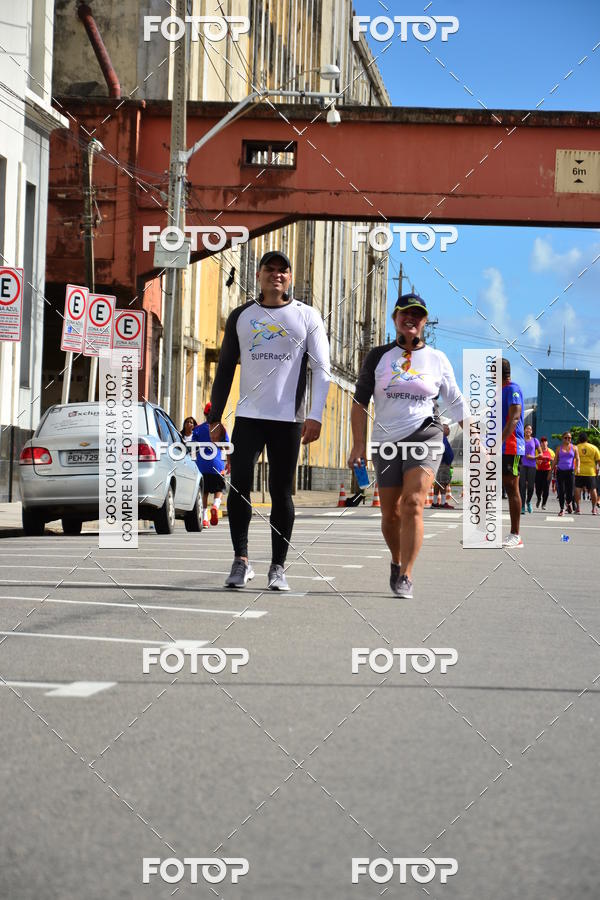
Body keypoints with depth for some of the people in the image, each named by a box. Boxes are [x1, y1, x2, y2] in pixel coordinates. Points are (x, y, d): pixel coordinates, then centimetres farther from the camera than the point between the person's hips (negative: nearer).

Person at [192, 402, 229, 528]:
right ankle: (215, 506, -21)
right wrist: (228, 463, 12)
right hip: (217, 465, -1)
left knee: (204, 492, 9)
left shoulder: (198, 429, 6)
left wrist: (194, 463, 13)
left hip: (202, 465, 1)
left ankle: (204, 518, 4)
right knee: (219, 489, 9)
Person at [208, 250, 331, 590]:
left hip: (289, 419, -2)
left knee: (282, 493, 1)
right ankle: (241, 560, 0)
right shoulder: (241, 316, 11)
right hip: (248, 417, 2)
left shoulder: (307, 317, 5)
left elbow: (322, 369, 1)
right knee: (239, 486, -9)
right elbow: (226, 369, 15)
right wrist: (216, 418, 9)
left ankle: (278, 567, 8)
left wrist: (315, 416, -10)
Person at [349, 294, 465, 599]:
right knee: (390, 514, 4)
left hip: (425, 437, -1)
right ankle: (396, 562, 33)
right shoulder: (378, 356, 7)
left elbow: (456, 404, 15)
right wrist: (359, 444, 0)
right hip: (386, 442, 2)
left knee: (412, 504, -18)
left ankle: (405, 577, -17)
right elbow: (360, 402, 8)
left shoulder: (437, 359, 8)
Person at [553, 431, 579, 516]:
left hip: (570, 471, -1)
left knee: (570, 490, -5)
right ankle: (562, 509, 3)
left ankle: (569, 503, 27)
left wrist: (577, 467, -13)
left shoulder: (574, 448, 9)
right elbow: (555, 460, 14)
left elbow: (577, 459, 4)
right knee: (561, 491, -5)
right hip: (560, 471, 1)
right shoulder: (559, 448, 11)